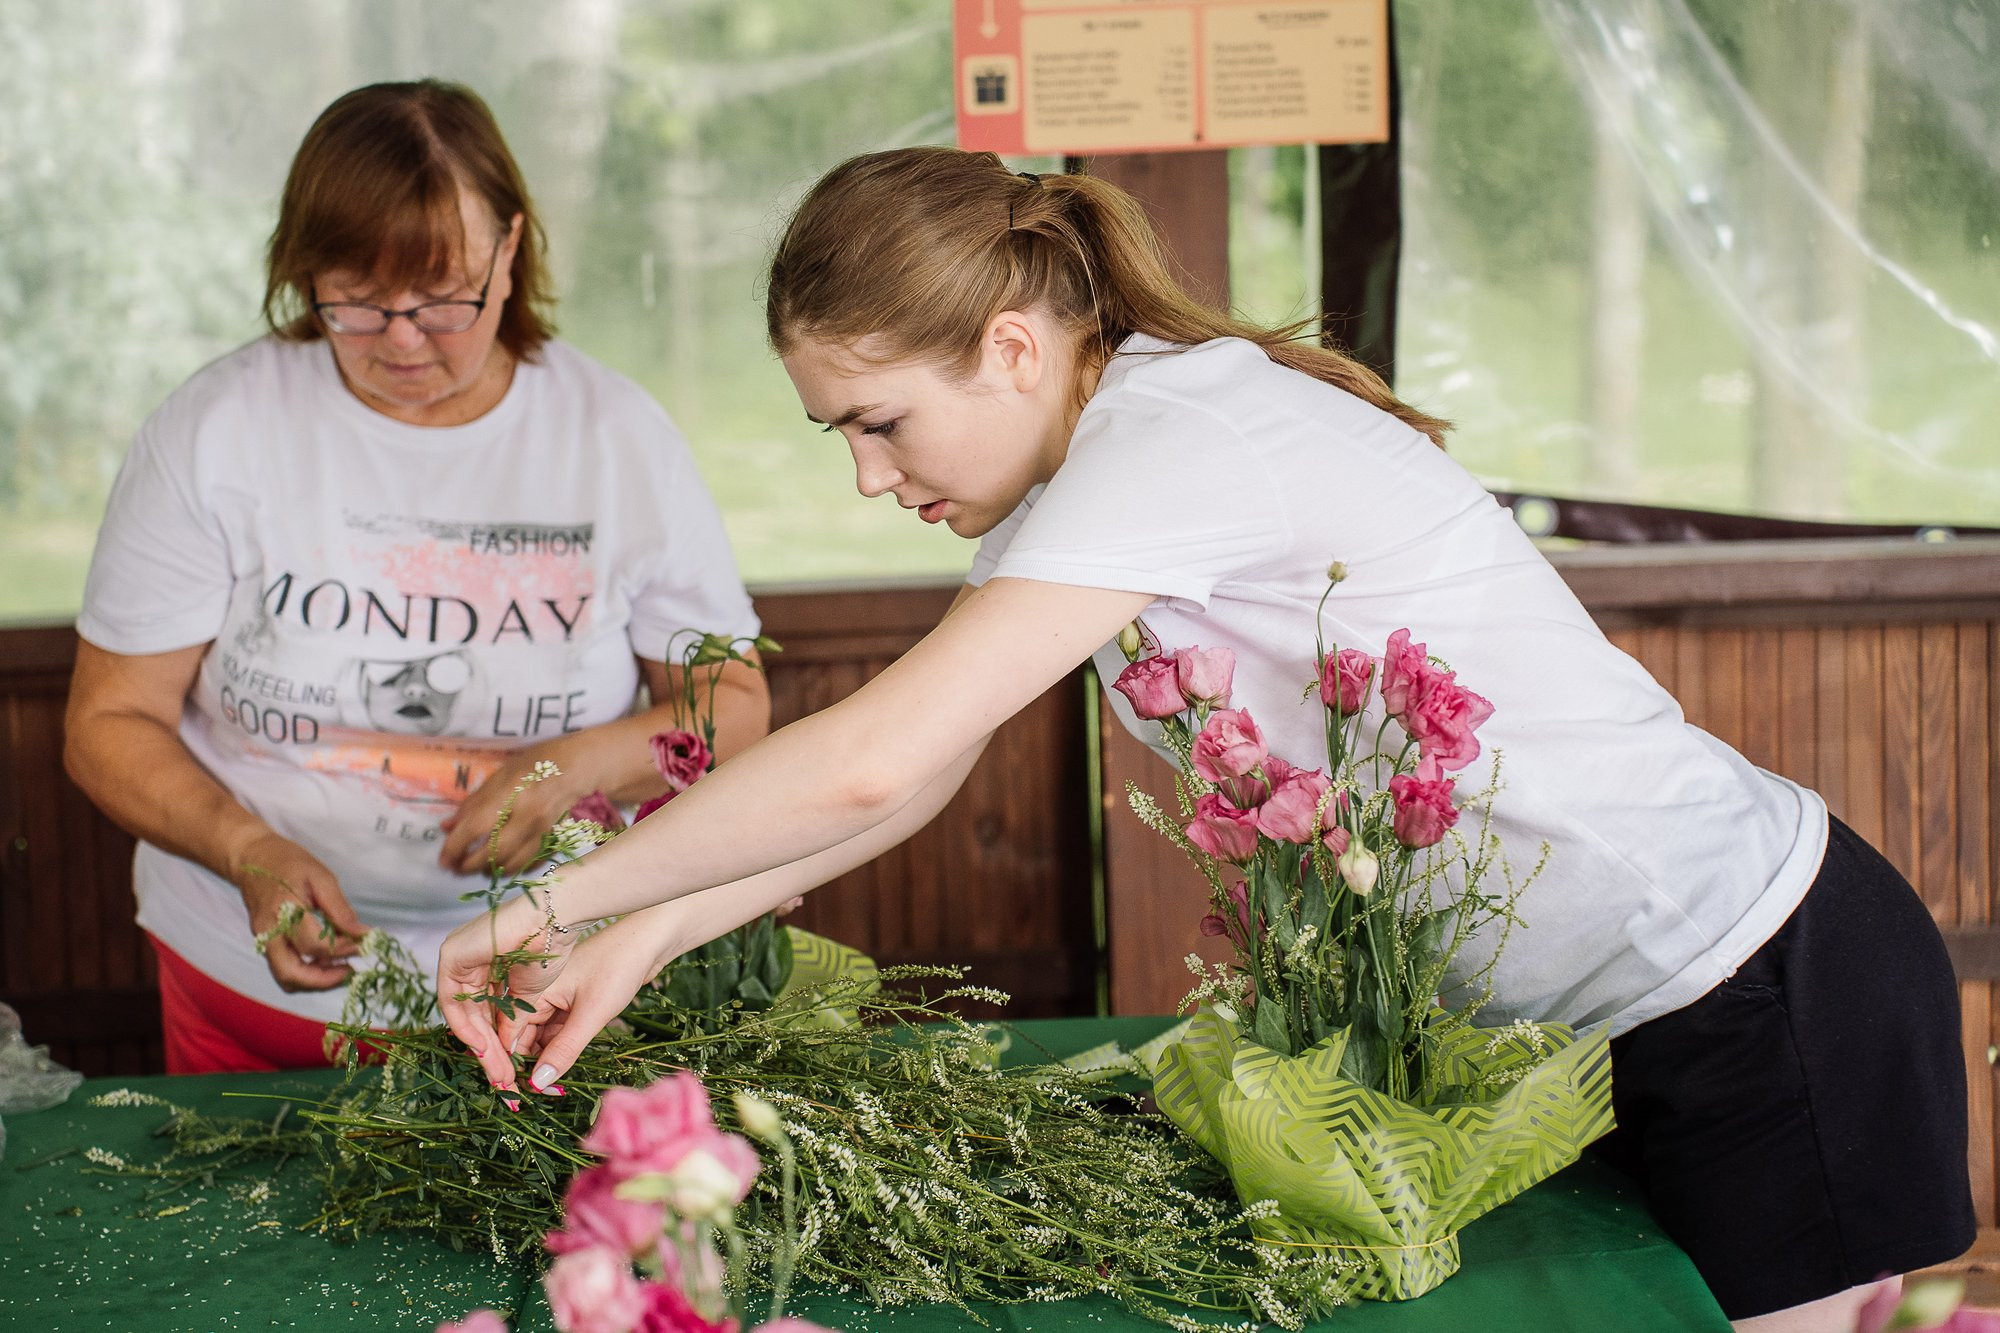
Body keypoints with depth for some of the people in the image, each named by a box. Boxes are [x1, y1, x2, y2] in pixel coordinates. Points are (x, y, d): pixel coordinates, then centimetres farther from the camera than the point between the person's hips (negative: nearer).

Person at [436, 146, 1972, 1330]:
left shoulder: (1177, 441, -26)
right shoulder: (1077, 455, 5)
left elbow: (869, 765, -32)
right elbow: (917, 772, 6)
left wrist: (549, 905, -21)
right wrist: (639, 942, -3)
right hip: (1605, 1001, 9)